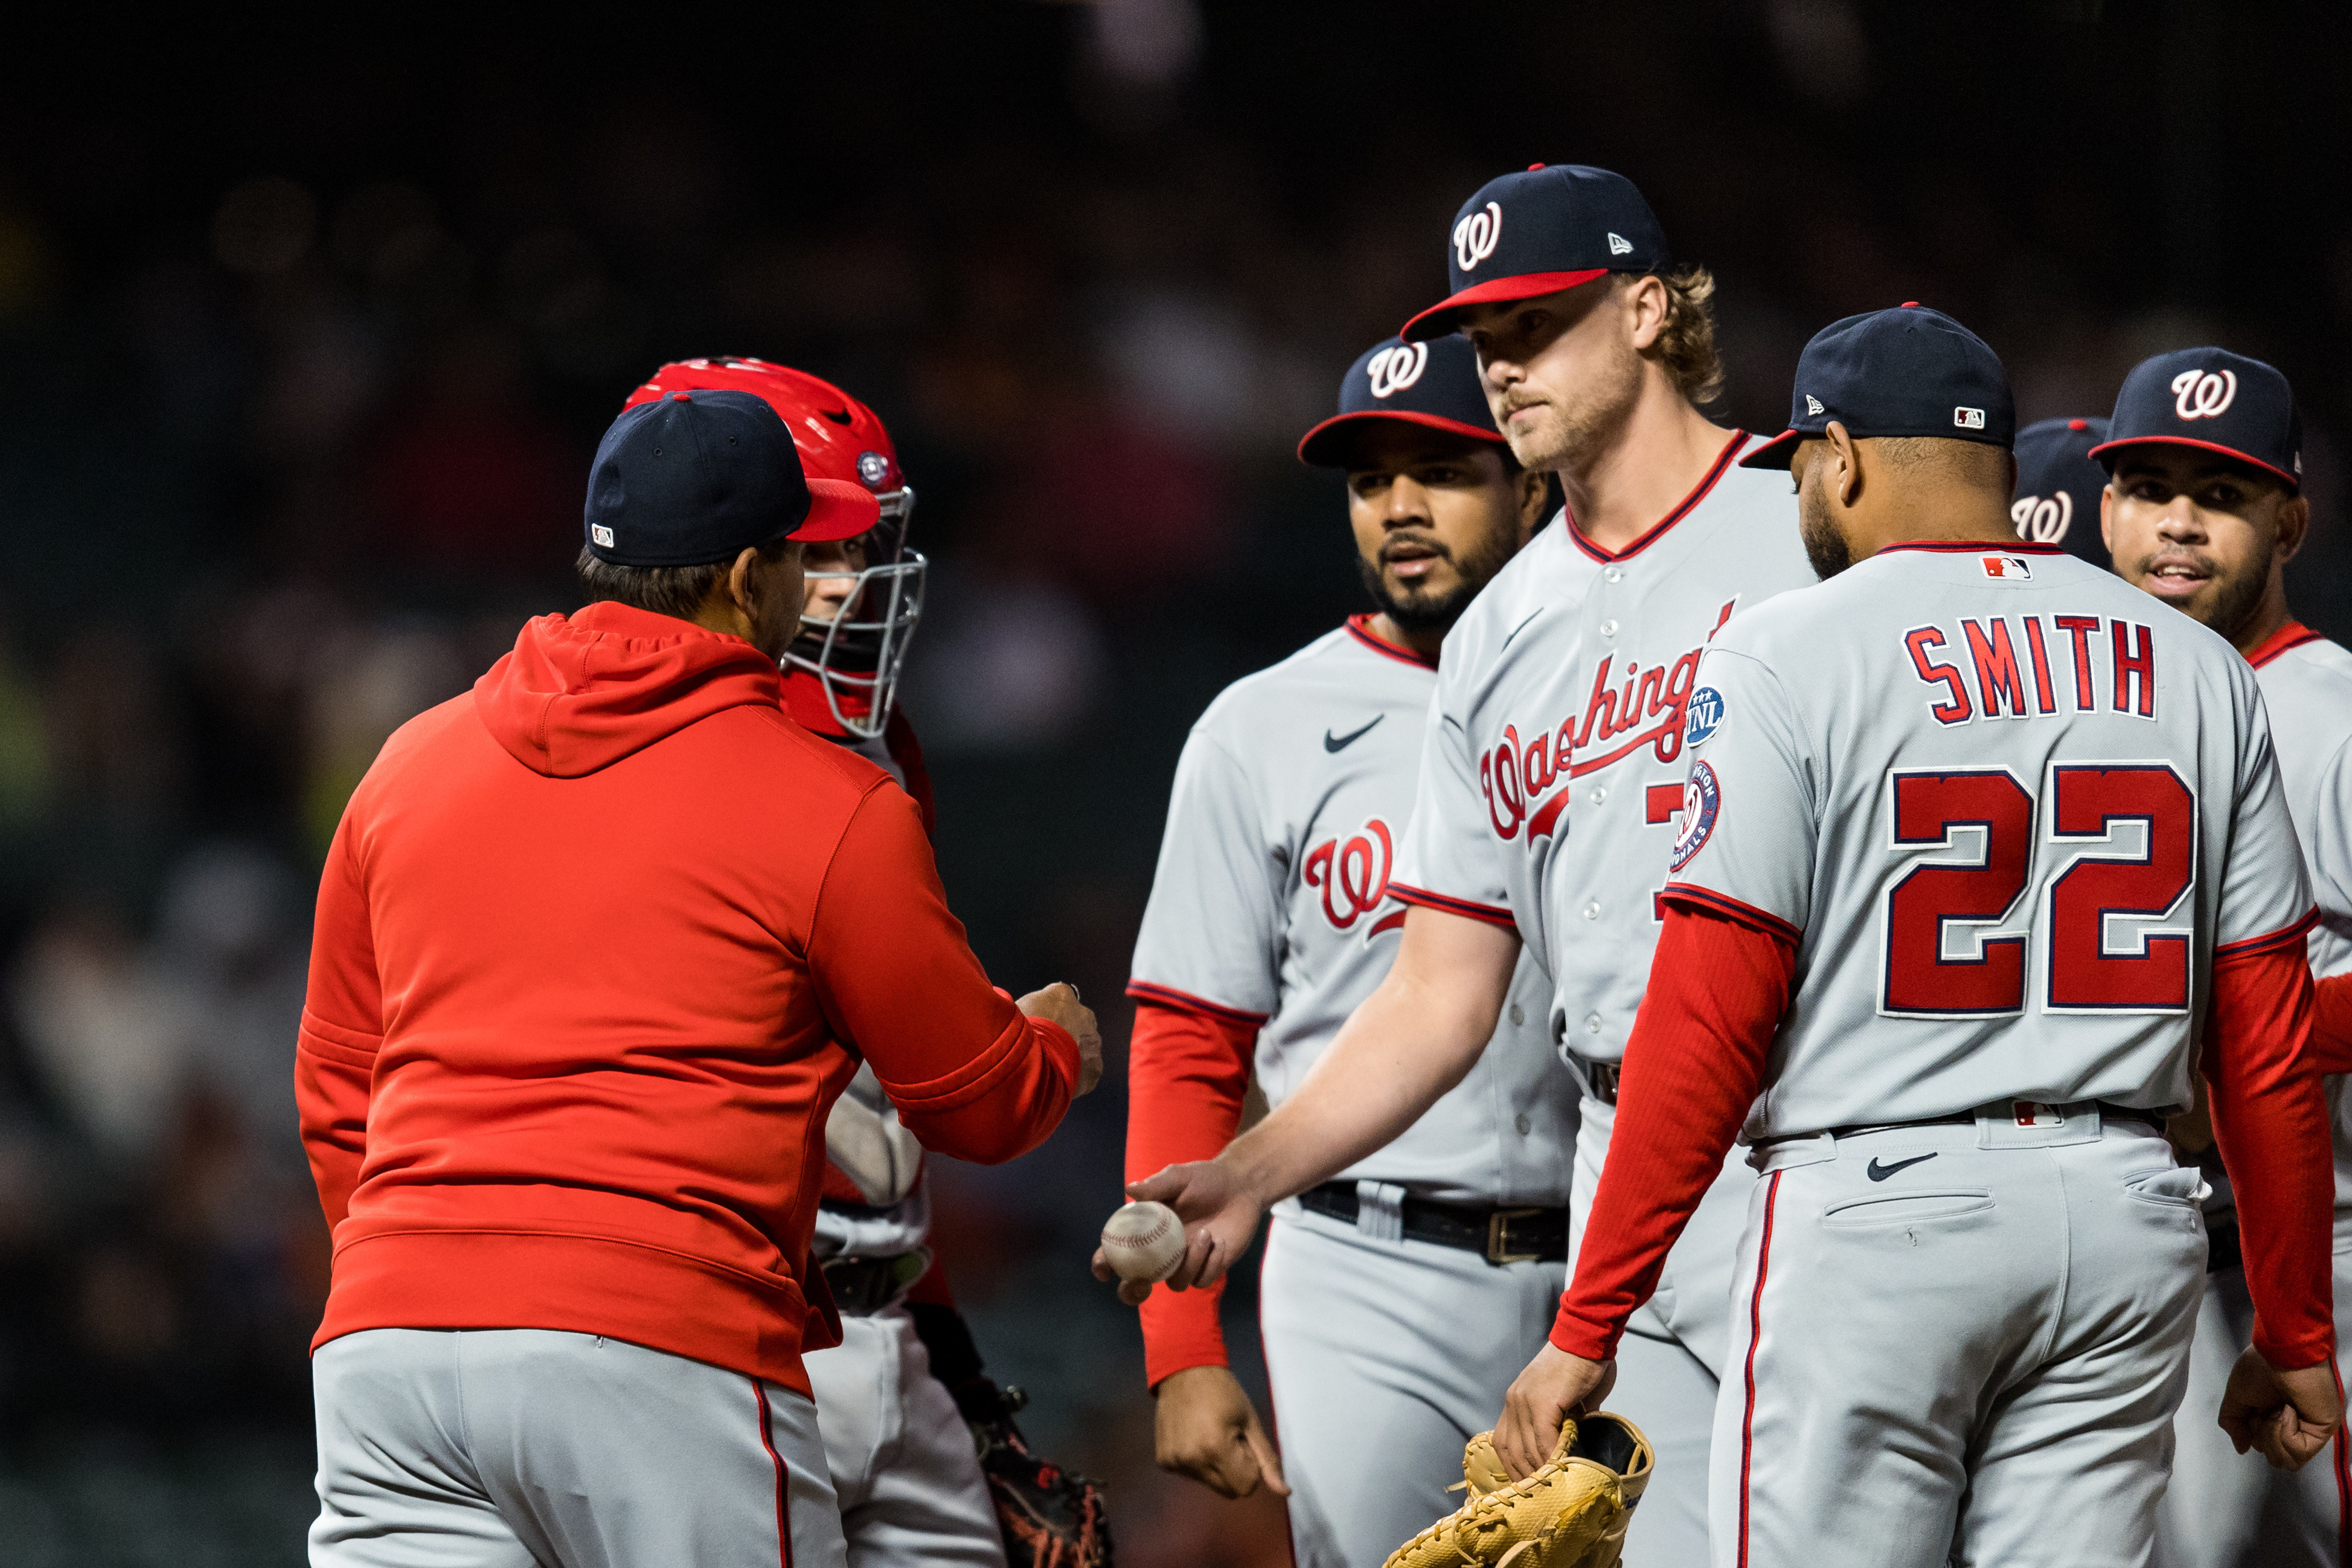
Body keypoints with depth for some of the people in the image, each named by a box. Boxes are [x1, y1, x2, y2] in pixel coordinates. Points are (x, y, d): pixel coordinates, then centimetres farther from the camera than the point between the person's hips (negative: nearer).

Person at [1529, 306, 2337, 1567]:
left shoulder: (1788, 658, -4)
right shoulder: (2197, 670, 11)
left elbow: (1706, 1030, -9)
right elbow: (2268, 1046, 10)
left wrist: (1587, 1329, -6)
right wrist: (2293, 1336, 18)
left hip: (1875, 1210, -4)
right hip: (2127, 1220, 5)